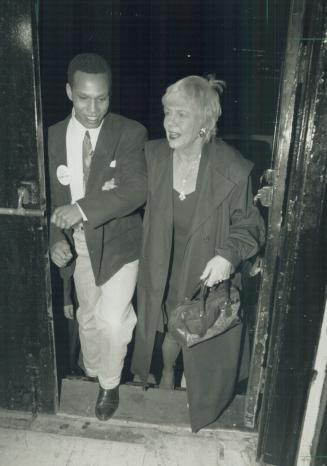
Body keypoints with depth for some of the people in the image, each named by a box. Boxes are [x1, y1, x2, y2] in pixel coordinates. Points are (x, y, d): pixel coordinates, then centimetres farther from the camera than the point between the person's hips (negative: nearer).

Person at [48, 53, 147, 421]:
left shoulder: (130, 133, -12)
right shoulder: (51, 138, -3)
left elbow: (136, 189, -25)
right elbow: (48, 199, 2)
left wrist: (83, 208, -36)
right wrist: (56, 238, -15)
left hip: (119, 242, -3)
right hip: (78, 245, 3)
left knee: (112, 320, -11)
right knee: (88, 318, 20)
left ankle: (110, 384, 21)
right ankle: (93, 376, 49)